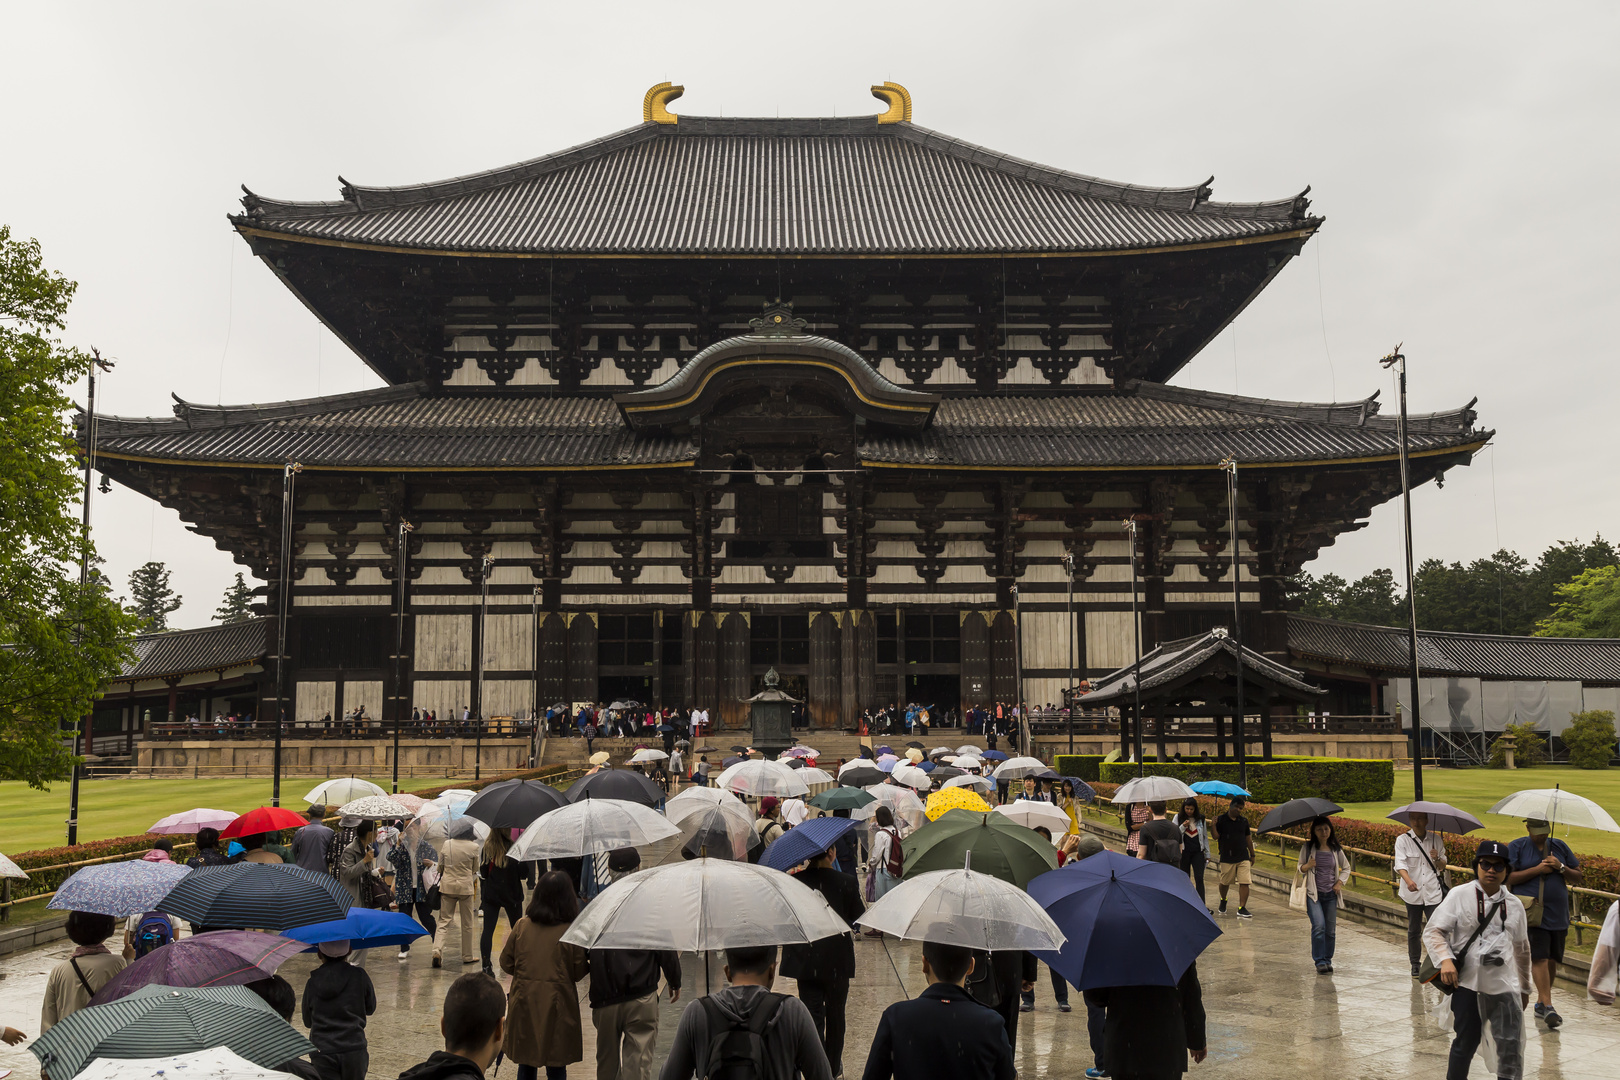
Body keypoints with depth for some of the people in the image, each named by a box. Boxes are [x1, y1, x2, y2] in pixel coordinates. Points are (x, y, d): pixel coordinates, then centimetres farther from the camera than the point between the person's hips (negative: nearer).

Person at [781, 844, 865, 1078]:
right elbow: (860, 919, -2)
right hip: (837, 961, 0)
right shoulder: (846, 883, -13)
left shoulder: (795, 881, -9)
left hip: (805, 960, 1)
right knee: (835, 1014, 16)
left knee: (812, 1015, 4)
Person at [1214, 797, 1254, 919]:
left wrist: (1252, 855, 19)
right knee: (1225, 882, 9)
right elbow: (1216, 837, -6)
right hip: (1227, 858, -2)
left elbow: (1248, 839, 17)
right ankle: (1223, 901, 37)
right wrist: (1214, 825, -22)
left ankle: (1242, 909, -7)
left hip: (1243, 857, 2)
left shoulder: (1244, 821, 9)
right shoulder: (1221, 820, -2)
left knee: (1244, 883, -9)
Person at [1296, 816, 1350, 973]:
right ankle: (1320, 961, -9)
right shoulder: (1307, 848, -1)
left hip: (1331, 895, 3)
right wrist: (1306, 866, -17)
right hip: (1313, 894, -3)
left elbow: (1346, 868, 18)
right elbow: (1299, 870, 6)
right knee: (1319, 926, -16)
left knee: (1330, 929, 4)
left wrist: (1340, 882, 2)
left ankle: (1327, 960, 19)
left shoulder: (1336, 850, 5)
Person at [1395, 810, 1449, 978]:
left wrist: (1437, 859, -10)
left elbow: (1443, 866, 13)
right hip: (1412, 893, -1)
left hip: (1433, 893, 1)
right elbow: (1400, 864, -14)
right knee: (1414, 931, 8)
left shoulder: (1435, 839, 6)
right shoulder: (1402, 840, -1)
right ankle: (1415, 964, 21)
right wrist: (1408, 880, -33)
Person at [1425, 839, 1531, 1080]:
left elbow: (1522, 950, 20)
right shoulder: (1459, 896, -4)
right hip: (1467, 984, -3)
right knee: (1466, 1042, 4)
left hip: (1505, 987, 3)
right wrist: (1445, 959, -21)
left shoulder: (1514, 906, 8)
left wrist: (1524, 988, 25)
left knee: (1511, 1046, 2)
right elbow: (1433, 931, -4)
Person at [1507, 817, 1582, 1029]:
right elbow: (1507, 878, -8)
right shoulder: (1516, 847, 0)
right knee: (1539, 958, -14)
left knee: (1552, 960, 9)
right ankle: (1548, 1007, -17)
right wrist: (1537, 870, -14)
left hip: (1558, 915, 5)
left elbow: (1577, 878, 14)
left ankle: (1540, 1003, 23)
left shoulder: (1559, 846, 12)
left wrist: (1561, 868, -6)